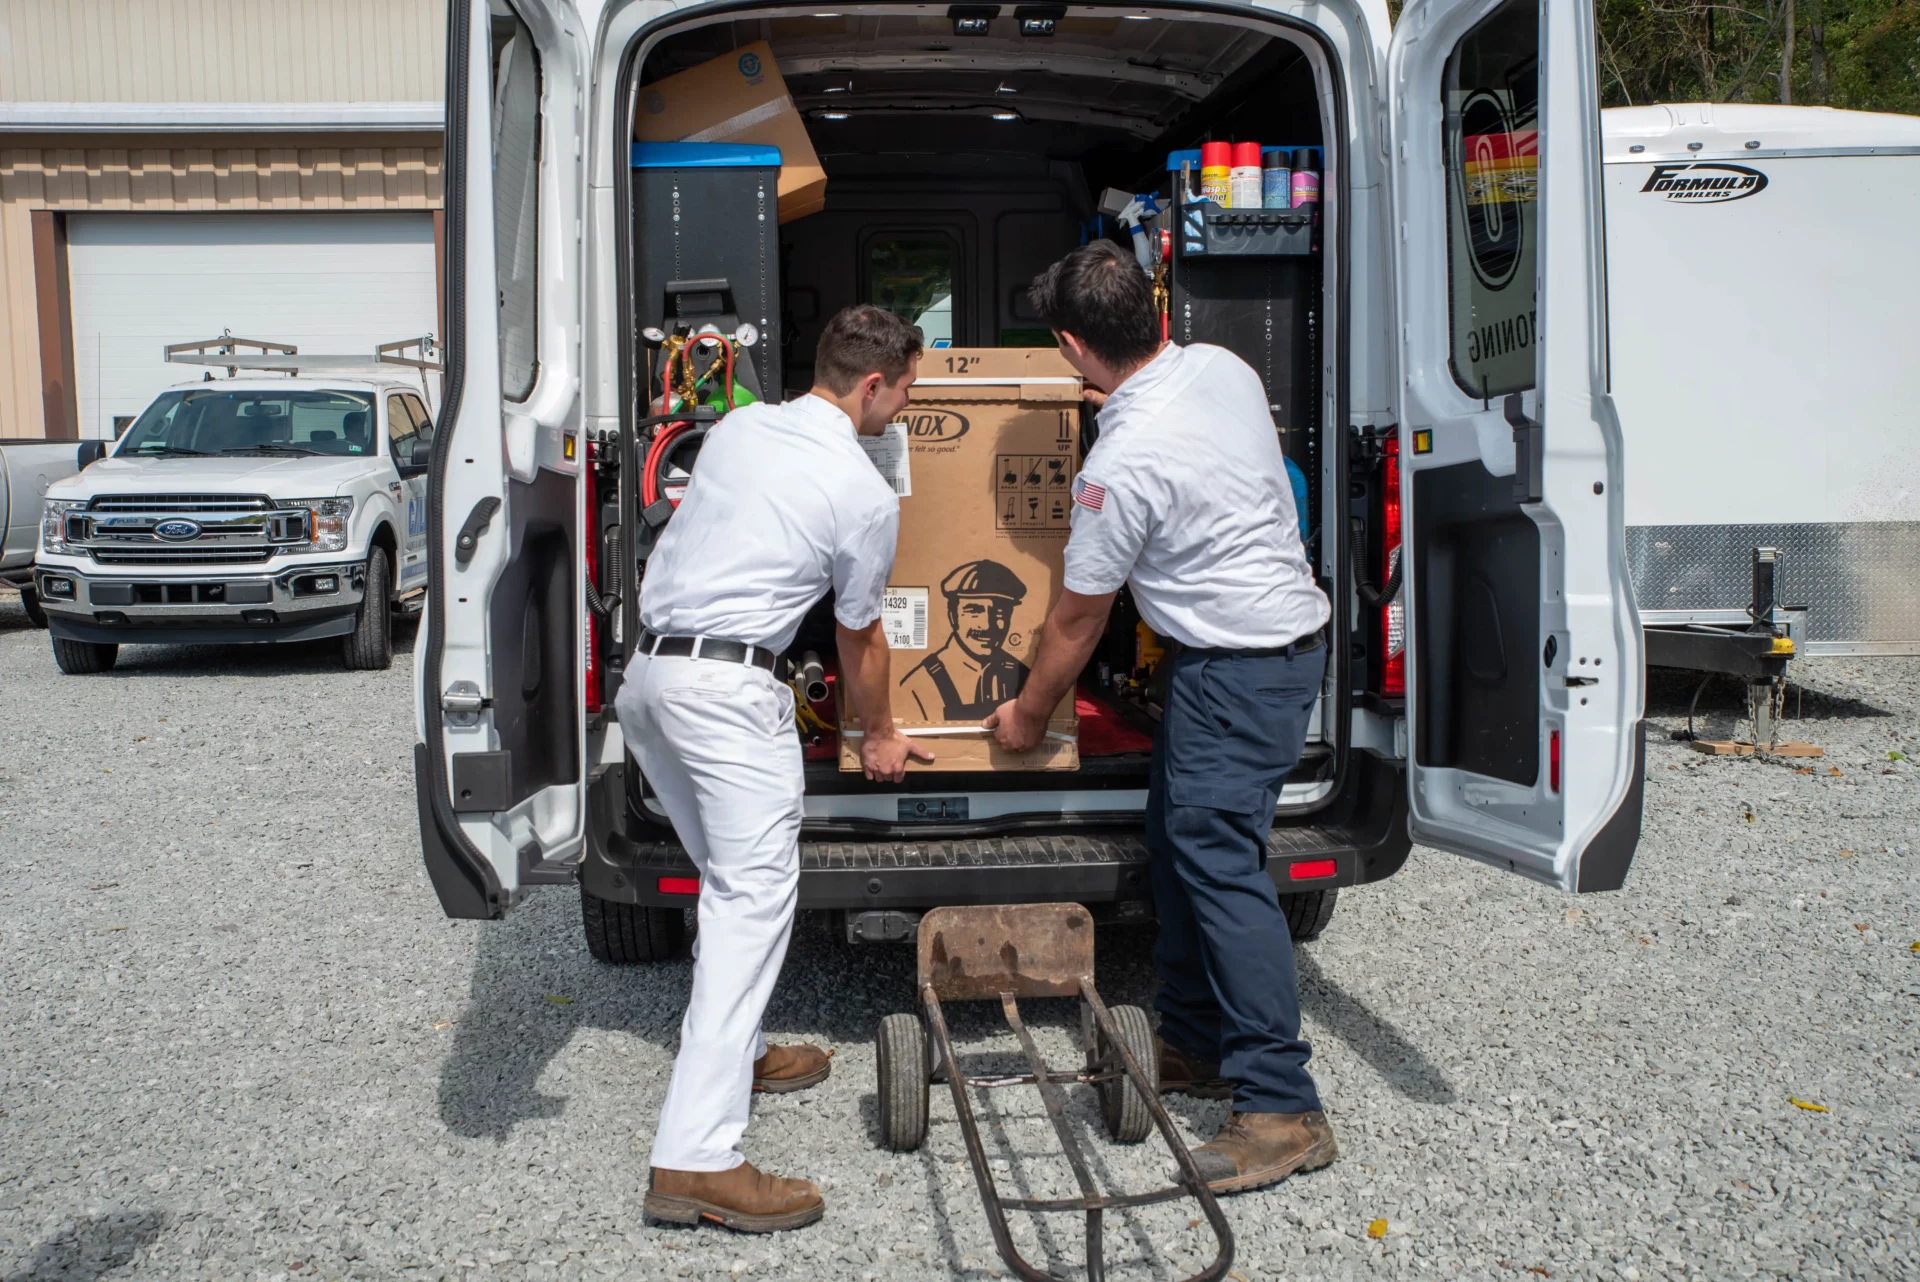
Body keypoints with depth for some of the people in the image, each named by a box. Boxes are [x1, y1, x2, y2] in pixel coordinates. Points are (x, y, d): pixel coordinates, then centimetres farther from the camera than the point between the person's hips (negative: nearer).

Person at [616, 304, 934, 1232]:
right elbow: (859, 640, 8)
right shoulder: (864, 495, -4)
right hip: (731, 691, -8)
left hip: (646, 671, 9)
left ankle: (731, 1052, 31)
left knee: (727, 878, 21)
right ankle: (697, 1158, -15)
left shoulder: (737, 428, 14)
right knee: (755, 895, -10)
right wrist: (880, 737, 24)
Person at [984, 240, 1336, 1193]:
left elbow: (1076, 622, -10)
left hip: (1239, 664, -10)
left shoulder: (1123, 465, -23)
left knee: (1219, 859, -10)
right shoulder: (1222, 367, 2)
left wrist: (1026, 715, 6)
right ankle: (1194, 1043, 26)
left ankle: (1282, 1108, -7)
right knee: (1178, 837, 15)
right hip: (1285, 625, 10)